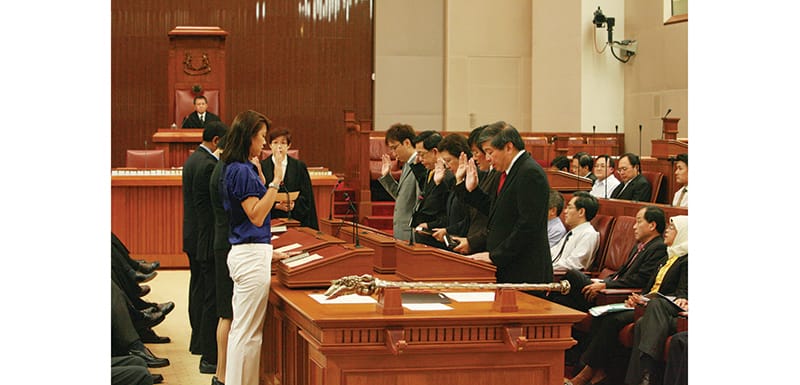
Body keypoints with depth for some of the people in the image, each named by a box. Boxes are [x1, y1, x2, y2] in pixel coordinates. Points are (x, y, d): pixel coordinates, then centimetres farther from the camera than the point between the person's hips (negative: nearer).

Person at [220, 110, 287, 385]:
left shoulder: (241, 168, 14)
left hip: (246, 252, 11)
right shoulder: (242, 171, -16)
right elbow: (256, 216, -19)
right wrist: (275, 180, -21)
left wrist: (259, 173, 19)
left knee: (241, 328, 14)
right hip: (251, 255, -11)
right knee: (248, 331, -5)